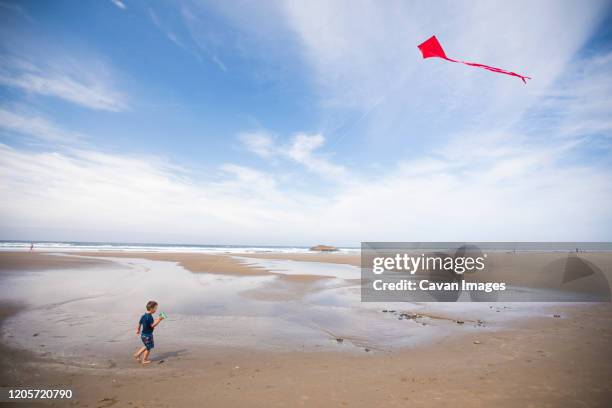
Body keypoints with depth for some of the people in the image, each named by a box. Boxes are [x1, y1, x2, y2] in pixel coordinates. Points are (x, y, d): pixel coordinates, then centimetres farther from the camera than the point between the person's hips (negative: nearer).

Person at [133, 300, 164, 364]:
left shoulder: (144, 316, 3)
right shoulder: (149, 317, -25)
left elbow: (140, 323, 14)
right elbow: (152, 325, -27)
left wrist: (138, 330, 30)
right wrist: (159, 320, -27)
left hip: (143, 334, 9)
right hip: (147, 335, -9)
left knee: (146, 346, 27)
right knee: (148, 348, 9)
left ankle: (137, 354, 29)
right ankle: (144, 360, 21)